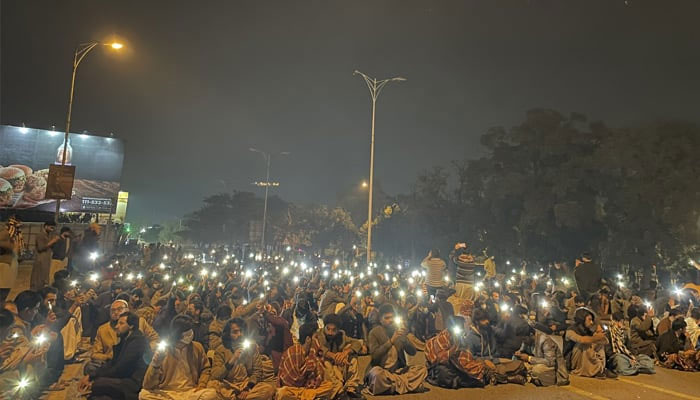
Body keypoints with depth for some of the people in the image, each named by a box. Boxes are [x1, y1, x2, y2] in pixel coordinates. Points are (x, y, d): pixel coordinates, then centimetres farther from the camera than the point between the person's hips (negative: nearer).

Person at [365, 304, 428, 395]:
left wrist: (404, 338, -17)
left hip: (398, 370, 5)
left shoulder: (398, 329, 7)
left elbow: (412, 352, 2)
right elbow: (375, 355, -17)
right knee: (378, 373, -38)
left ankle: (394, 386, -17)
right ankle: (403, 385, -15)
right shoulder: (374, 332, -5)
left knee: (423, 369, -16)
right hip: (382, 369, -4)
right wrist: (391, 341, -23)